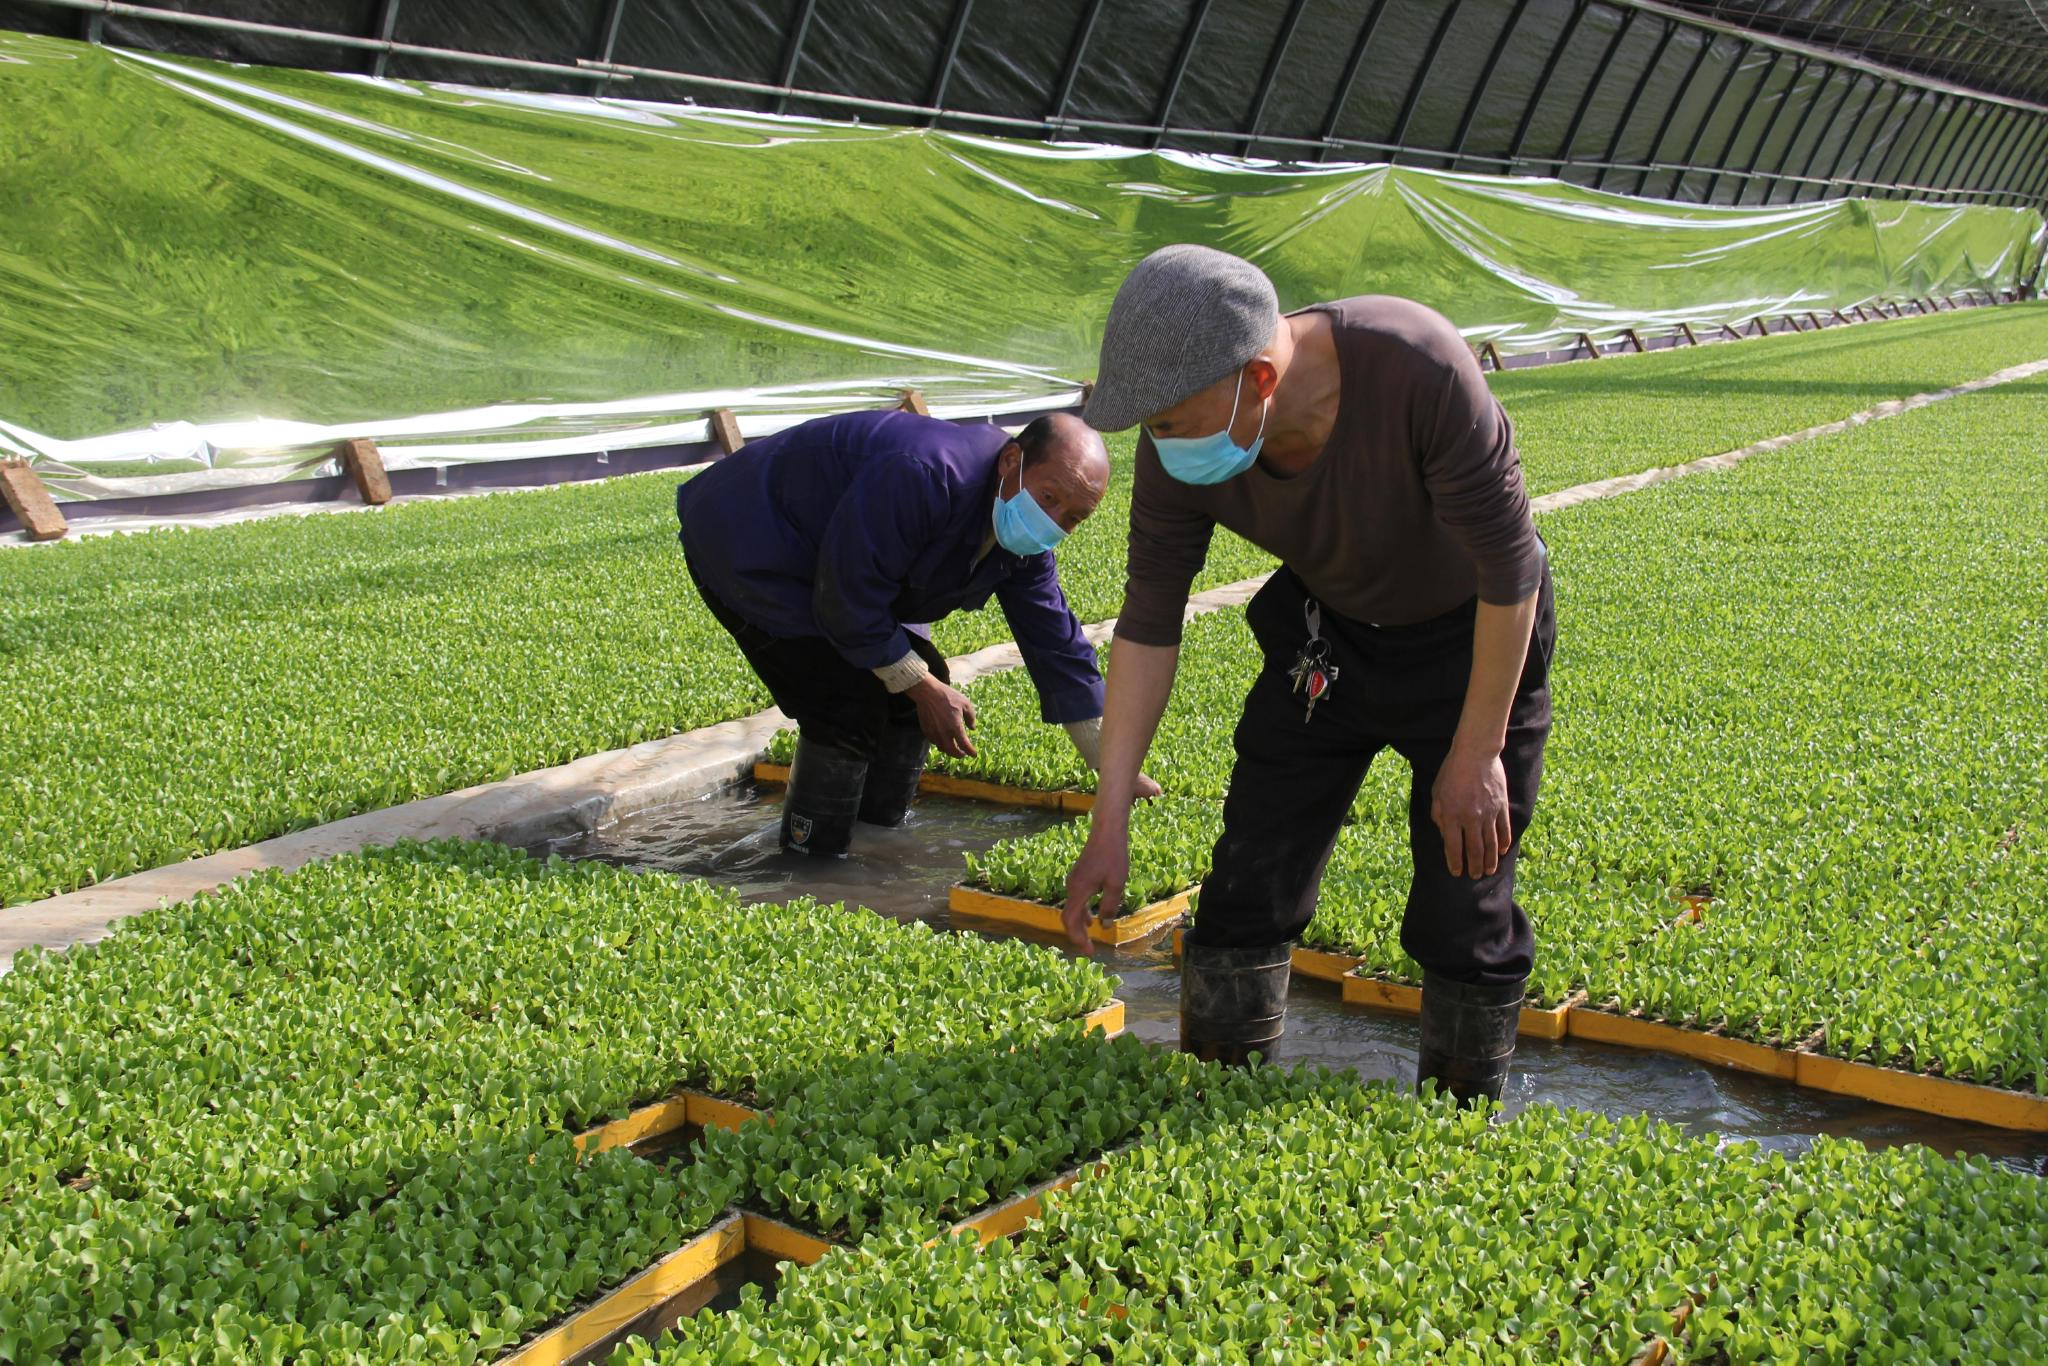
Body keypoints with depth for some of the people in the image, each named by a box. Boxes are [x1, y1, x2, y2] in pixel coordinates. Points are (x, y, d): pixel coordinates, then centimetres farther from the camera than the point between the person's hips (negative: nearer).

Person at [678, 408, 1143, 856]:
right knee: (850, 704, -20)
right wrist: (923, 688, -21)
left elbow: (1056, 642, 0)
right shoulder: (923, 478, -38)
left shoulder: (1021, 539, -8)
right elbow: (846, 606, -32)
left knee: (918, 687, 3)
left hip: (827, 559, 9)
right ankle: (807, 862, -8)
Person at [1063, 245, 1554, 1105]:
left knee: (1464, 915, 0)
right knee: (1250, 883, 2)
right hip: (1327, 635, 4)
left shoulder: (1418, 371, -38)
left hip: (1477, 638, -3)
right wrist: (1109, 824, -12)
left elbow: (1510, 566, -28)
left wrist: (1477, 755, -21)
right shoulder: (1180, 450, -24)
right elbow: (1148, 623, -13)